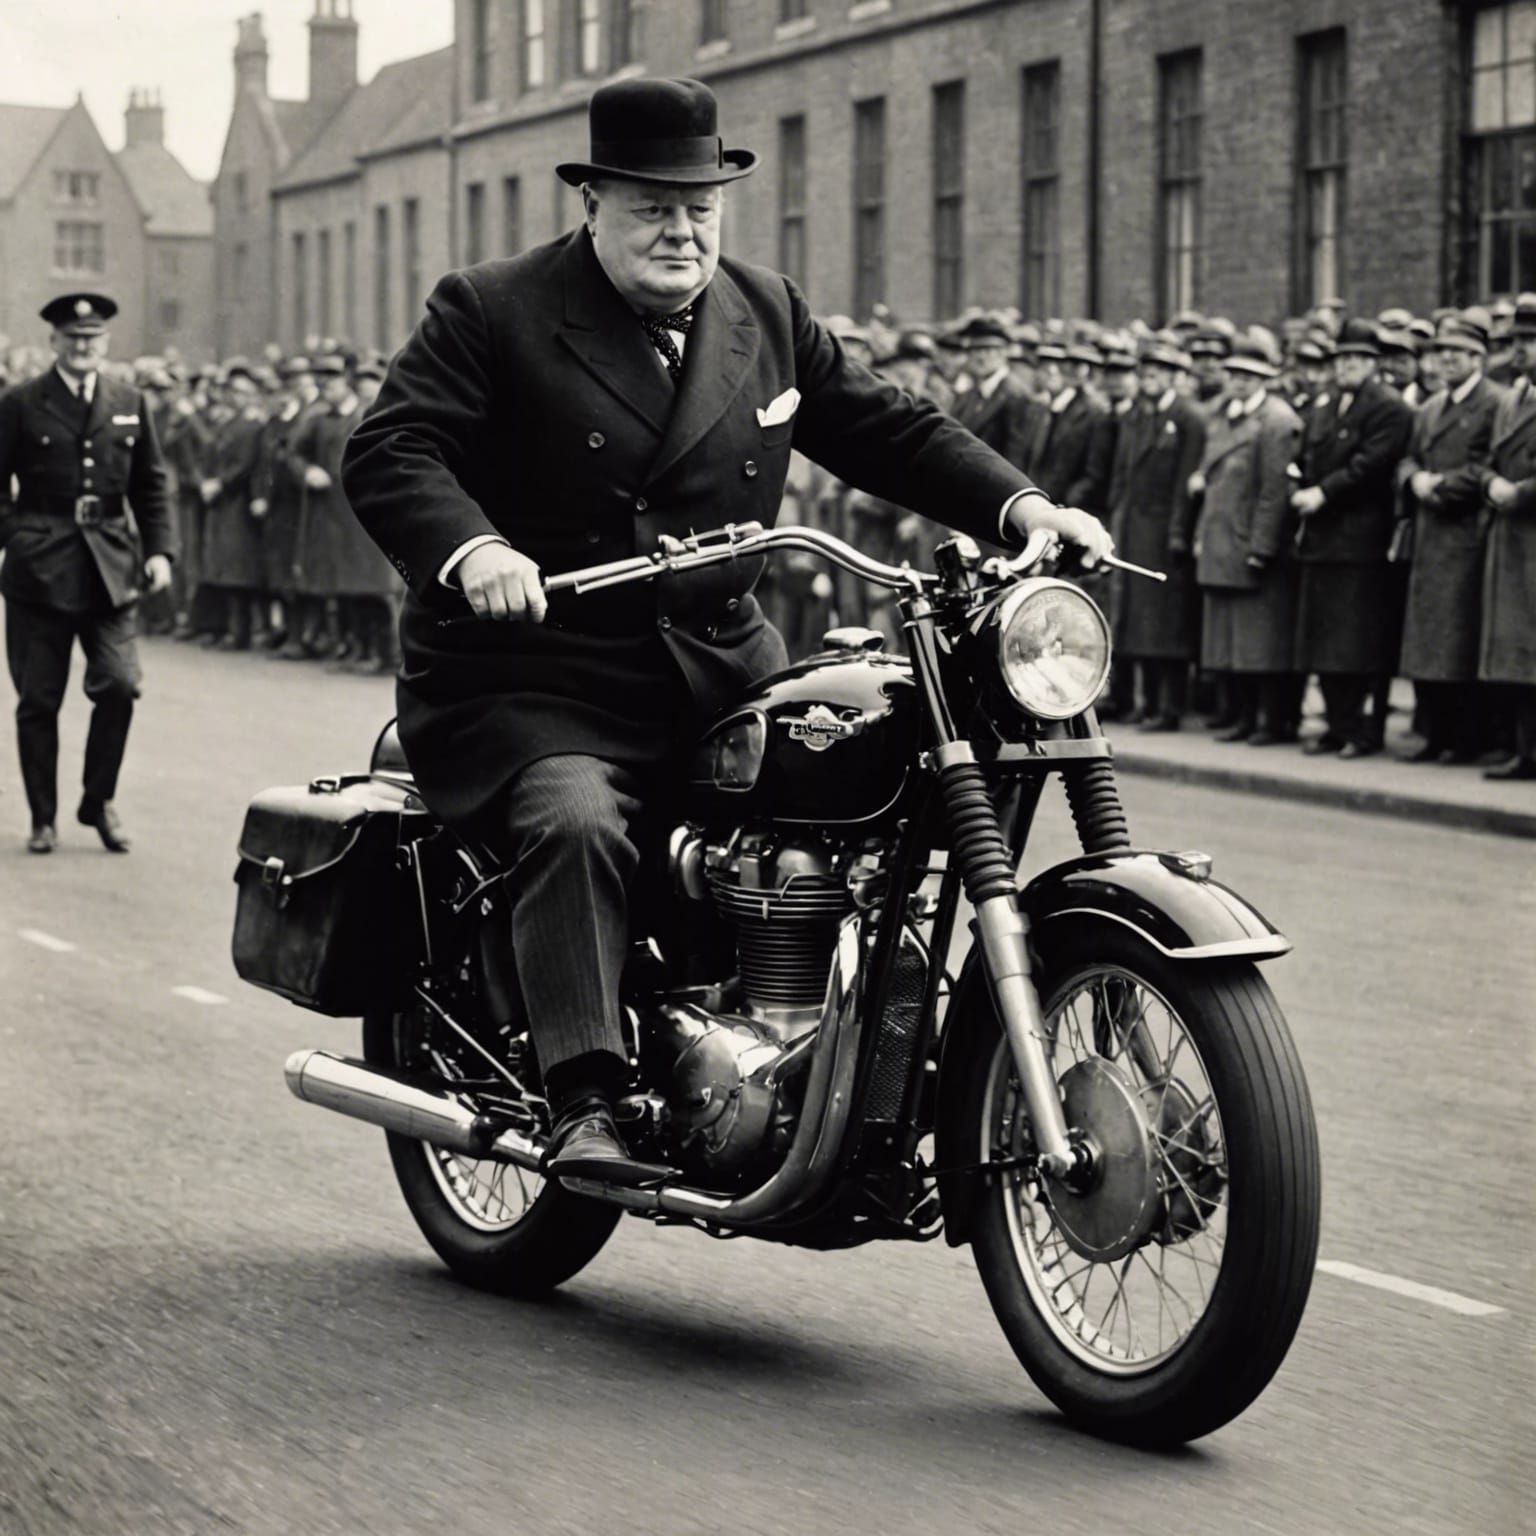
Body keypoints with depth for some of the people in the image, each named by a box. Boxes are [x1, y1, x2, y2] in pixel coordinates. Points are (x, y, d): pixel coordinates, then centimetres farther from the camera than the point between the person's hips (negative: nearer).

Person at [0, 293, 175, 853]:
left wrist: (159, 549, 2)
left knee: (120, 684, -10)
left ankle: (100, 800, 10)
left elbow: (152, 486, 12)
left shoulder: (129, 404, 9)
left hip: (109, 568, 2)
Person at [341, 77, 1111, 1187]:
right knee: (579, 827, -32)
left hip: (719, 667, 5)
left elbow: (887, 427, 18)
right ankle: (585, 1107, -32)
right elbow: (389, 453, -9)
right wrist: (471, 548, -30)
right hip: (532, 676, -5)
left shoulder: (770, 316, 14)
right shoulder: (492, 313, -1)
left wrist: (1017, 504, 3)